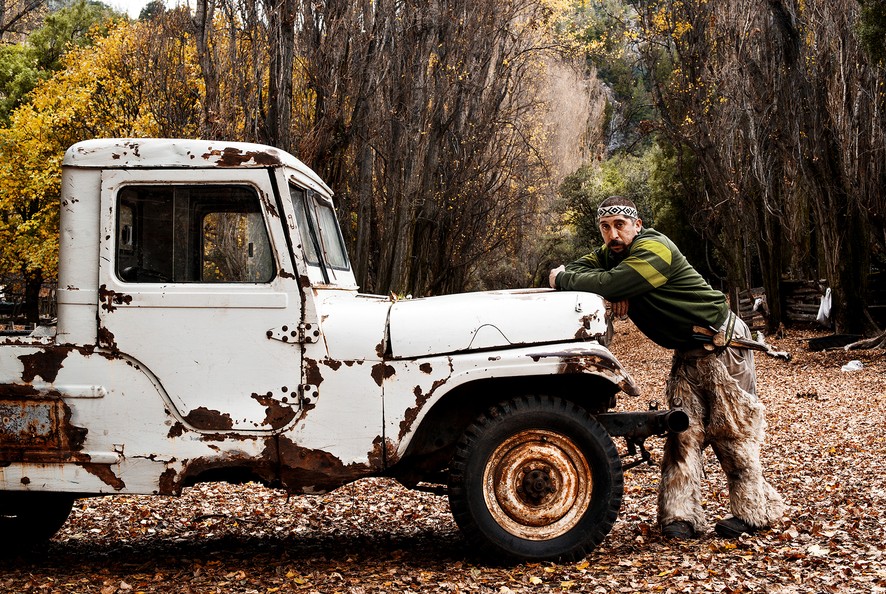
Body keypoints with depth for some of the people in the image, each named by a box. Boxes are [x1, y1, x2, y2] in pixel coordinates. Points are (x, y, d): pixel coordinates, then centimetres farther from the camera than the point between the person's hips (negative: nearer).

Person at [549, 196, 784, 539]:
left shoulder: (654, 249, -24)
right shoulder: (611, 254, 5)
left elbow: (606, 284, -34)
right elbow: (576, 270, -1)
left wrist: (562, 279, -18)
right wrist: (615, 292, -19)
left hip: (721, 342, -8)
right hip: (687, 352, 8)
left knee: (730, 429, -3)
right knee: (683, 430, 0)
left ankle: (753, 511, 8)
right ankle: (681, 515, -1)